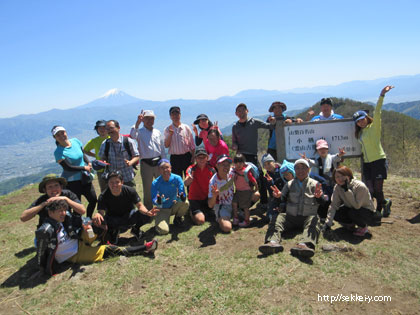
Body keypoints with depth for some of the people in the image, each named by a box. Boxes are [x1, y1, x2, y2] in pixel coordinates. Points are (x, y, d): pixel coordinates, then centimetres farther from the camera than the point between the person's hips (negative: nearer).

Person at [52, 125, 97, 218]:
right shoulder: (58, 152, -15)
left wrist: (89, 163, -3)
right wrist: (84, 168, -16)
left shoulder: (75, 141, 1)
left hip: (84, 177, 6)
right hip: (71, 181, -6)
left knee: (93, 200, 12)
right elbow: (68, 168, -18)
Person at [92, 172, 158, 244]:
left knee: (146, 216, -28)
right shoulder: (103, 196, -19)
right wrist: (97, 215, -55)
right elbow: (101, 212, -27)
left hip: (129, 216, 0)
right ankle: (112, 231, 4)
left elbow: (140, 205, -19)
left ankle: (135, 229, 7)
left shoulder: (130, 191, -18)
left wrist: (147, 212, -42)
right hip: (113, 220, 0)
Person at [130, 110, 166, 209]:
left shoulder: (157, 132, 10)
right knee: (147, 190, 7)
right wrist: (138, 122, -35)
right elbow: (132, 135, -27)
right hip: (146, 164, -3)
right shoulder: (140, 132, -2)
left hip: (158, 163, 4)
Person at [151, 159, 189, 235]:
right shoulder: (155, 183, -17)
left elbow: (183, 195, -20)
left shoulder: (177, 178, -14)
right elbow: (153, 200, -23)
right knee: (163, 230, -25)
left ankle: (178, 218, 3)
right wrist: (158, 201, -47)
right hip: (163, 209, -2)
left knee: (185, 203, -30)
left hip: (174, 206, 2)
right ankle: (158, 221, 13)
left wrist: (181, 197, -44)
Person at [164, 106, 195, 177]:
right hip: (174, 158, 0)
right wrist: (170, 134, -14)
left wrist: (193, 156, -1)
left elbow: (192, 144, 6)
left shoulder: (186, 128, 3)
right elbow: (166, 145, -2)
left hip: (187, 156, 0)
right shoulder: (168, 129, 3)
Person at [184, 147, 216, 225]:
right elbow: (186, 184, -33)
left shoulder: (211, 169, -6)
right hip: (195, 198, -4)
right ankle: (192, 211, 12)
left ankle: (202, 211, 18)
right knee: (200, 220, -20)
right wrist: (189, 179, -56)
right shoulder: (191, 169, -16)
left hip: (207, 198, 4)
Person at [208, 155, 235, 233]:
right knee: (227, 228, -28)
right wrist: (214, 196, -50)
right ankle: (220, 218, 9)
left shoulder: (231, 173, -17)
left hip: (232, 203, 6)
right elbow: (210, 205, -28)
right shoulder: (213, 181, -28)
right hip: (222, 206, -6)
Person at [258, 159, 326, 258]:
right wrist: (279, 196, -17)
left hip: (308, 216, -2)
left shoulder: (314, 184, 9)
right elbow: (283, 200, 8)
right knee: (278, 218, -23)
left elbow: (321, 201, -2)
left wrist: (319, 197, -28)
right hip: (290, 216, 2)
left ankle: (304, 244, -58)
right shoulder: (290, 184, 14)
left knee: (314, 220, -32)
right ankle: (273, 241, -48)